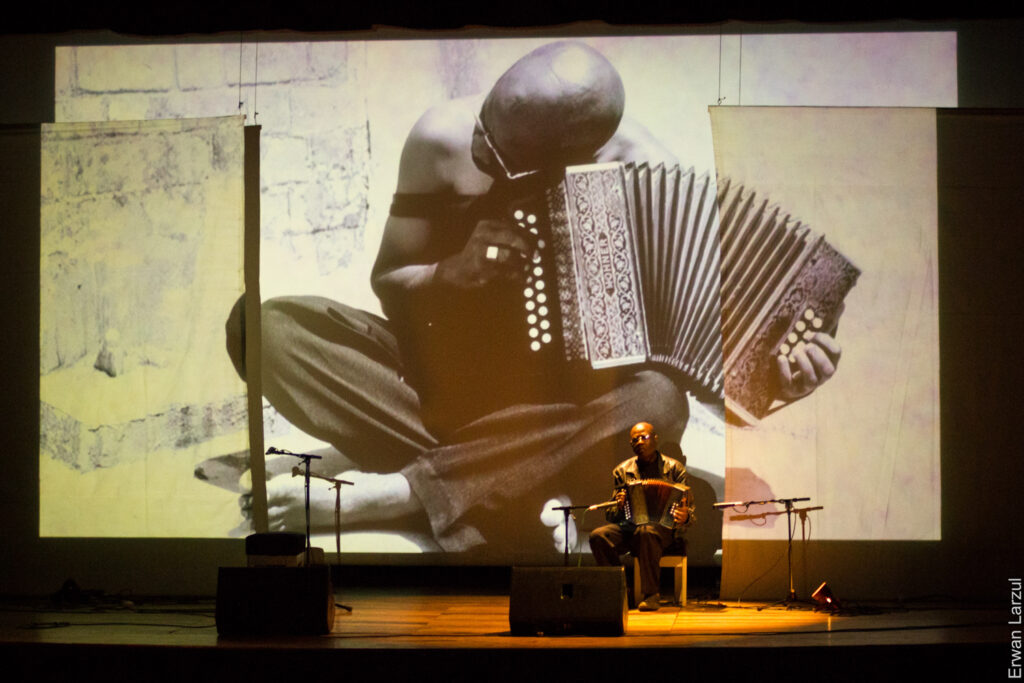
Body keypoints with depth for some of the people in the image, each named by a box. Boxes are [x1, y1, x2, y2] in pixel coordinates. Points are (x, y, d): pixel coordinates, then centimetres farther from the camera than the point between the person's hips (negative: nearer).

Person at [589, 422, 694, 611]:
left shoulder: (674, 468, 6)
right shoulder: (622, 471, 13)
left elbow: (689, 509, 4)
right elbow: (612, 516, 13)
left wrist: (685, 517, -21)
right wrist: (618, 506, -11)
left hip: (663, 527, -3)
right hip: (628, 526, 3)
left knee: (646, 532, -39)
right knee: (598, 535, -26)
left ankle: (652, 595, -28)